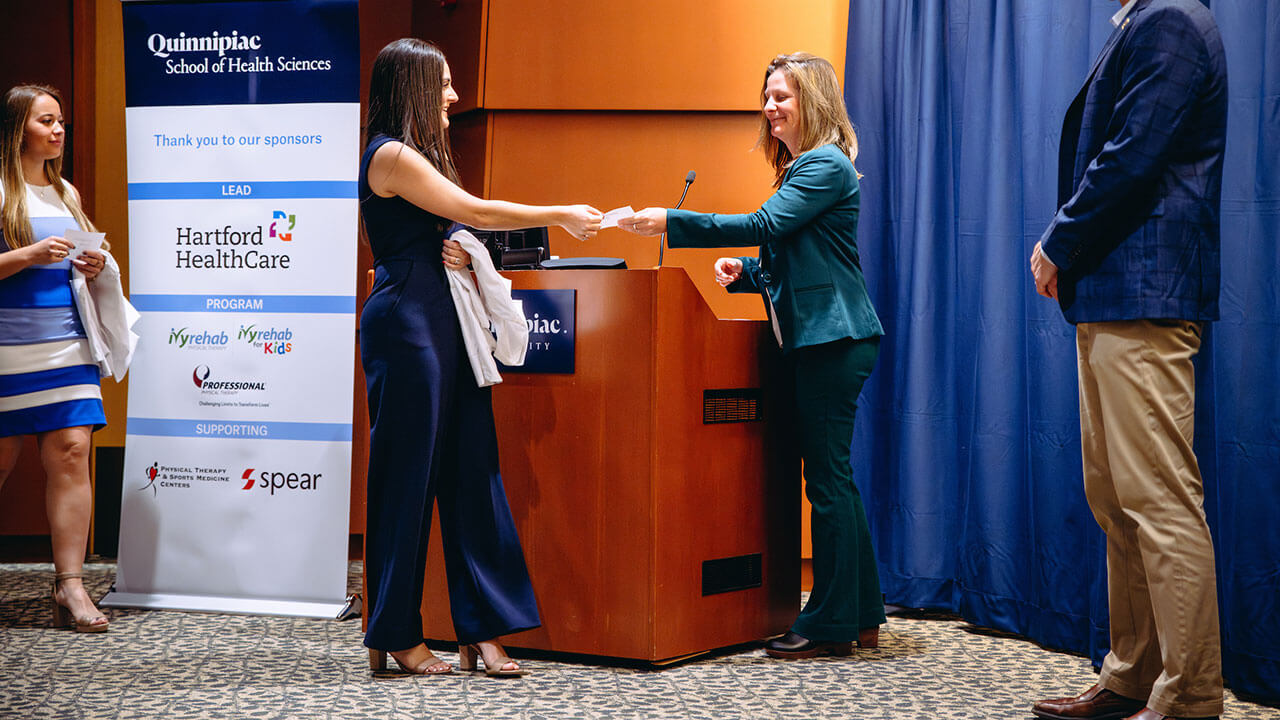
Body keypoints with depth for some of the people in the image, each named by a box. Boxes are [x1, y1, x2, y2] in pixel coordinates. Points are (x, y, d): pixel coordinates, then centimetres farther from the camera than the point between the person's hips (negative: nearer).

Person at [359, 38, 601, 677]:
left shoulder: (417, 155, 20)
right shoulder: (390, 156, -9)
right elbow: (475, 212, -11)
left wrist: (458, 255, 0)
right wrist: (562, 215, -5)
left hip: (444, 326, 9)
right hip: (404, 327, -9)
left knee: (469, 473, 3)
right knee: (406, 478, -3)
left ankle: (481, 630, 5)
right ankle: (395, 637, 5)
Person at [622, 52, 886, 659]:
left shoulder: (826, 165, -10)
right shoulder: (803, 169, 21)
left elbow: (764, 226, -20)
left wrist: (671, 222, -20)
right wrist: (744, 271, 5)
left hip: (834, 339, -10)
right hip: (818, 340, 10)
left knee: (827, 479, -7)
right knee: (832, 479, 12)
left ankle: (831, 624, -1)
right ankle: (860, 618, 18)